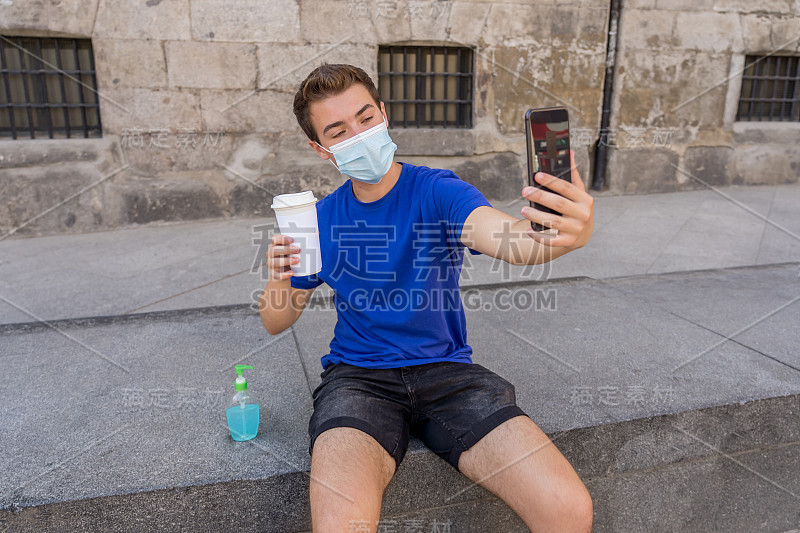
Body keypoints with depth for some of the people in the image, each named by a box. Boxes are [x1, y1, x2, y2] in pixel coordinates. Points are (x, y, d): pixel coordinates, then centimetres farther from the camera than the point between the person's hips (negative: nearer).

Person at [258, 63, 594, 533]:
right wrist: (279, 280, -12)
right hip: (359, 377, 1)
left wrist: (563, 234, -49)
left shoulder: (437, 191, -3)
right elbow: (275, 322, 12)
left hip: (447, 370, 0)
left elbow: (502, 235, -25)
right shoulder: (322, 219, 5)